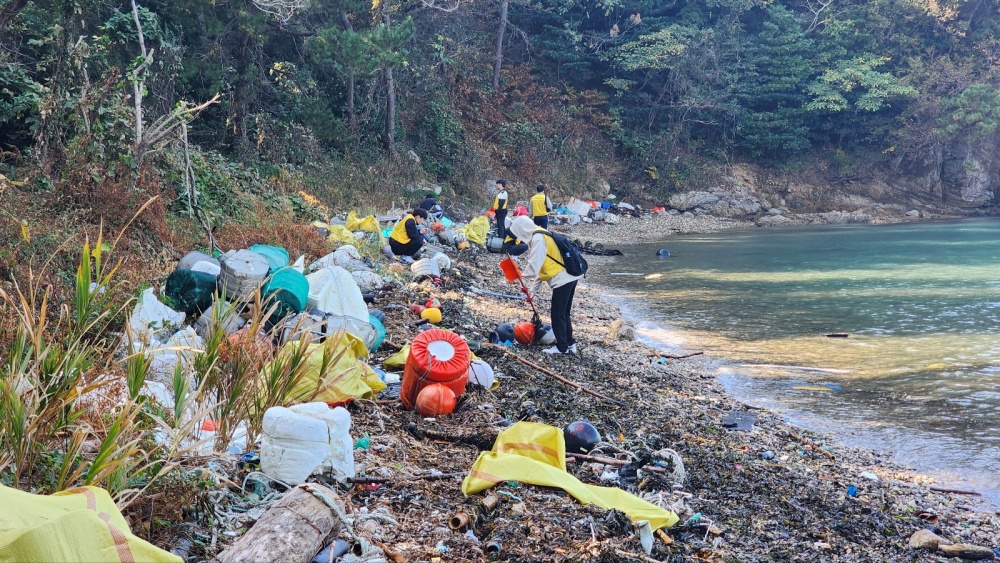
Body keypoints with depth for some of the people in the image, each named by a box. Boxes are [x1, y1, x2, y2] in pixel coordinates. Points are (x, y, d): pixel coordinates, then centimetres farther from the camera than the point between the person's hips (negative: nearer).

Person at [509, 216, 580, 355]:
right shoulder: (541, 236, 16)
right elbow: (540, 267, 18)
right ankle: (570, 344, 26)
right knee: (564, 314, 19)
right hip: (569, 277, 10)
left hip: (562, 280, -10)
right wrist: (533, 289, 16)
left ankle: (562, 347, 11)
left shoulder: (537, 239, -14)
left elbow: (533, 266, -20)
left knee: (557, 315, 2)